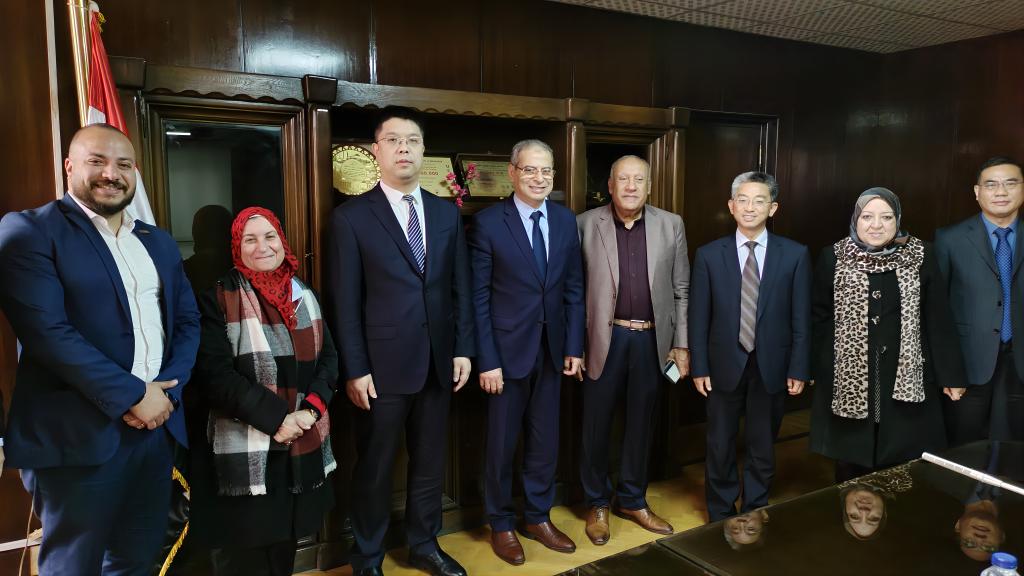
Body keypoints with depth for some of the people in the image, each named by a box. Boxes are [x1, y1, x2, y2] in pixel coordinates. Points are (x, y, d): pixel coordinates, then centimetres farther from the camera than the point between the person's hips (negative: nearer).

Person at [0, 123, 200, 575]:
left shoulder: (158, 242, 15)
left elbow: (188, 321, 11)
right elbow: (47, 330, -16)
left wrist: (167, 391, -6)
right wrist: (132, 395, -16)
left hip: (157, 425, 6)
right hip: (79, 434, -6)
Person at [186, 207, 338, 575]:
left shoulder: (305, 296, 9)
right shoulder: (218, 299, -6)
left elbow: (329, 357, 7)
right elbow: (215, 373, -14)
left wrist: (310, 410, -10)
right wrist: (276, 417, -20)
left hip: (303, 446, 5)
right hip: (244, 450, -4)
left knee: (284, 546, 17)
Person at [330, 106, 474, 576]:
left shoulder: (447, 214, 7)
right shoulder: (351, 217, -5)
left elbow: (461, 288, 9)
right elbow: (346, 303, -7)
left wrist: (463, 349, 4)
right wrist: (354, 370, -10)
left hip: (437, 362, 4)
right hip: (382, 365, -4)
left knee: (430, 462, 16)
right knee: (374, 469, 10)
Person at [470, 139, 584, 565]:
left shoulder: (566, 220, 4)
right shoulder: (488, 223, -10)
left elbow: (574, 288, 7)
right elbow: (478, 297, -10)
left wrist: (574, 346, 3)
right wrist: (486, 360, -13)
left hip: (553, 348, 4)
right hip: (508, 349, -4)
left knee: (546, 440, 14)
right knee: (502, 443, 10)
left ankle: (539, 518, 33)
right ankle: (501, 525, 29)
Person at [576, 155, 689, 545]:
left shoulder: (671, 225, 4)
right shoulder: (586, 224, -2)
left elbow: (681, 290, 6)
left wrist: (681, 344, 4)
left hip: (652, 339, 2)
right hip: (604, 338, -2)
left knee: (640, 423, 14)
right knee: (597, 424, 8)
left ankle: (633, 500, 32)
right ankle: (597, 503, 27)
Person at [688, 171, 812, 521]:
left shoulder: (795, 254, -2)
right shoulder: (709, 255, -2)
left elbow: (801, 318, -1)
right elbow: (699, 317, -1)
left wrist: (799, 369, -3)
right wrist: (699, 367, -4)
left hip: (771, 368, 0)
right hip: (725, 366, 0)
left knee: (762, 450, 14)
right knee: (720, 448, 12)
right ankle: (720, 517, 30)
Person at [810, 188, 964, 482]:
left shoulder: (920, 257, 0)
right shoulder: (833, 258, -1)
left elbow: (938, 320, 1)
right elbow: (819, 320, 1)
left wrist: (950, 374, 0)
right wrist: (812, 370, 0)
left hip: (905, 378, 0)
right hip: (848, 379, 0)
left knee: (903, 468, 5)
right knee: (851, 462, 9)